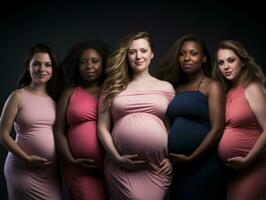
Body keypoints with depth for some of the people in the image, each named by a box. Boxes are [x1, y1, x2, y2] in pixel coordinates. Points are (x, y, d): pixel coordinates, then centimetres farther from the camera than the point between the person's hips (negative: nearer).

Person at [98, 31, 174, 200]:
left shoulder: (166, 87, 13)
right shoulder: (113, 87, 12)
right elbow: (103, 128, 8)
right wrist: (117, 158, -3)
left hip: (157, 166, 1)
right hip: (122, 166, 0)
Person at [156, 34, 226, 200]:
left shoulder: (212, 86, -3)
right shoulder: (177, 88, 13)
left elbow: (217, 129, -12)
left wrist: (191, 158, -15)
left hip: (203, 163, -5)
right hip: (176, 164, 5)